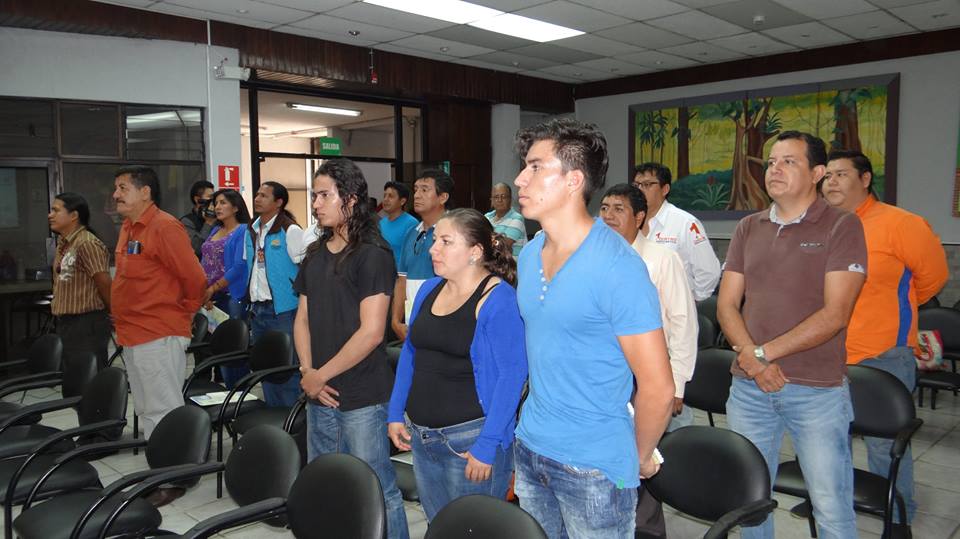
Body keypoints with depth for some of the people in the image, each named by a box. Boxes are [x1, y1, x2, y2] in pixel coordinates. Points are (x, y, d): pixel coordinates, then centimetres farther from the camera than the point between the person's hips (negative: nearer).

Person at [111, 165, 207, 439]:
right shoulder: (128, 227, 13)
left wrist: (183, 313, -4)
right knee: (146, 411, 17)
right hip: (132, 336, 10)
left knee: (163, 412, -5)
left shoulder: (165, 227, -15)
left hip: (158, 337, -9)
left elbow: (194, 277, -17)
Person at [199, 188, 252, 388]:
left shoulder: (243, 231, -4)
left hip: (232, 297, -7)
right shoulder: (215, 231, 19)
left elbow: (239, 267, -13)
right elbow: (204, 263, 16)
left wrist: (213, 289, -14)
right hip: (211, 298, 7)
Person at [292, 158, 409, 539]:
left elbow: (371, 332, -16)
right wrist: (307, 371, -2)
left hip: (362, 397, -7)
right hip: (319, 394, 7)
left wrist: (321, 375, -10)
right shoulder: (316, 254, 11)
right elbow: (303, 318, 13)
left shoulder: (373, 254, -11)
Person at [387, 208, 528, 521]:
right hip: (421, 436, 7)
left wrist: (487, 446, -20)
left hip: (471, 438, -7)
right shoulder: (429, 290, 8)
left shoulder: (499, 299, -15)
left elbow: (512, 374, -18)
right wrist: (395, 413, 13)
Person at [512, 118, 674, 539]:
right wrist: (538, 424, 16)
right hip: (530, 447, 7)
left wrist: (639, 458, -4)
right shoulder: (528, 255, 3)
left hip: (595, 467, -7)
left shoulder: (617, 267, -20)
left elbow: (658, 389, -18)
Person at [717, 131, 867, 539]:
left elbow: (835, 314, -13)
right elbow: (726, 304, 5)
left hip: (818, 390, -4)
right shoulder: (748, 229, 9)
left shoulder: (843, 227, -4)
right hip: (749, 386, 4)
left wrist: (765, 352, -14)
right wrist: (752, 359, -11)